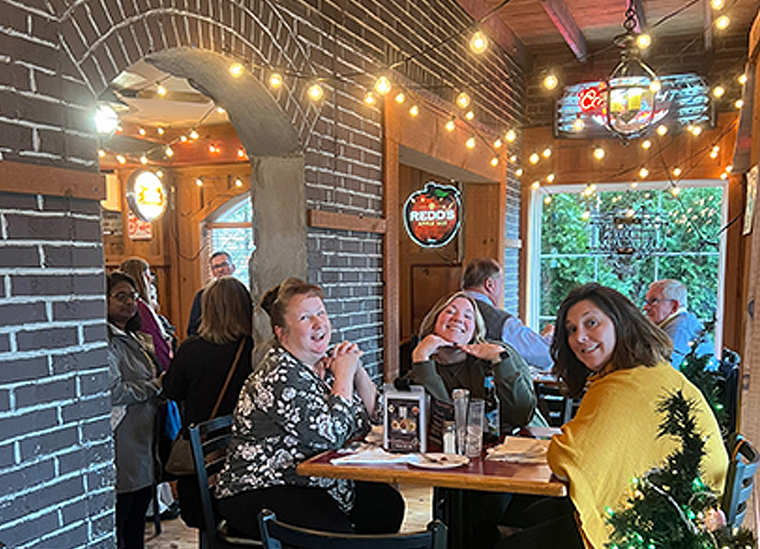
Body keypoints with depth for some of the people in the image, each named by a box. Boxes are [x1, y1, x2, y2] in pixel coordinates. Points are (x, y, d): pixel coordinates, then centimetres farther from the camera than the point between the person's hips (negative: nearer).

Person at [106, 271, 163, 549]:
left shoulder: (129, 337, 18)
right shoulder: (106, 340, -14)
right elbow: (113, 391, -22)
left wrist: (158, 384, 12)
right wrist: (156, 386, -11)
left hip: (143, 439, 10)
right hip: (123, 443, -10)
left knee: (140, 505, 16)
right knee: (120, 513, -2)